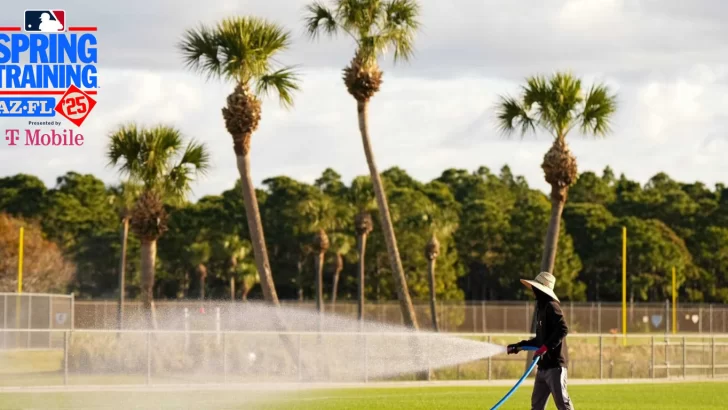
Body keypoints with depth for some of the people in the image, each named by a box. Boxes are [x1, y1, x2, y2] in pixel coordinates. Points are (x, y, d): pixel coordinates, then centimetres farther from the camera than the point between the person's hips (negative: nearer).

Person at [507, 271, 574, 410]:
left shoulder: (551, 306, -11)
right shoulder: (542, 308, 19)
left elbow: (563, 329, -25)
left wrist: (546, 347, -29)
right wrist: (518, 346, 26)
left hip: (555, 363, -10)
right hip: (543, 365, 10)